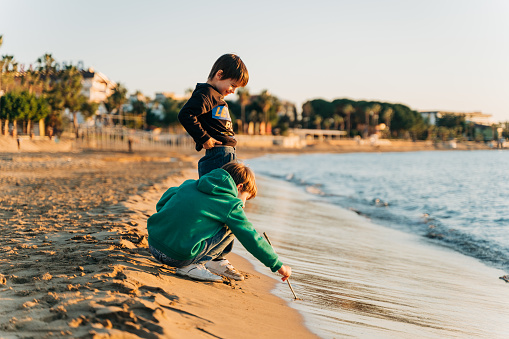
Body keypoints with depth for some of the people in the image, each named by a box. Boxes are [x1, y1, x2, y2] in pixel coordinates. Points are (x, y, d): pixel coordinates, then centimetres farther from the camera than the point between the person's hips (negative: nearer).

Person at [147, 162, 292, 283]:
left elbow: (161, 203, 25)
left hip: (153, 245, 7)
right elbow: (253, 240, 2)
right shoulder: (230, 204, -1)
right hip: (178, 257, -7)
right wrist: (279, 266, 13)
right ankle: (192, 266, 2)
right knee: (232, 226, 6)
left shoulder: (190, 184, 15)